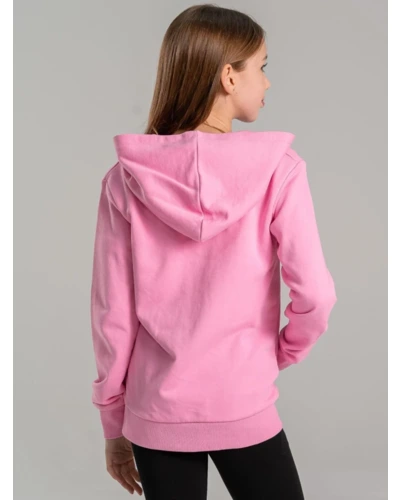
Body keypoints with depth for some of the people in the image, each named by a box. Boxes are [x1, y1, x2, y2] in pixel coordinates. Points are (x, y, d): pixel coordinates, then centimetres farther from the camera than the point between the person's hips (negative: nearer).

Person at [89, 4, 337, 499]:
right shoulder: (277, 169, -11)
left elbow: (112, 314, -4)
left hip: (156, 415, 2)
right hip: (244, 411, -2)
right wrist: (284, 353, 7)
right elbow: (314, 294, -14)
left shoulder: (125, 181, -6)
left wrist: (114, 420, 7)